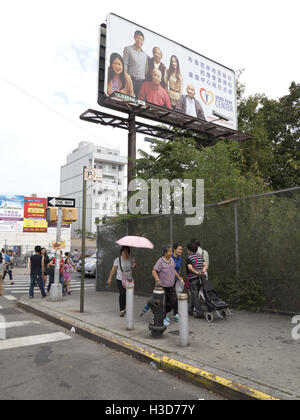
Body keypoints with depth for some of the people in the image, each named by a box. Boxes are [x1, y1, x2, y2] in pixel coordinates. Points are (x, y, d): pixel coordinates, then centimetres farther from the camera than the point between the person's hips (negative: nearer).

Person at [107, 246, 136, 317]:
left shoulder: (130, 259, 6)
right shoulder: (118, 260, -4)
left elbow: (133, 268, 16)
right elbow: (113, 270, -3)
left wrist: (134, 263, -4)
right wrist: (110, 278, -7)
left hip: (129, 279, 3)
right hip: (120, 279, -3)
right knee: (122, 294, -9)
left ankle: (125, 308, 25)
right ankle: (122, 310, -1)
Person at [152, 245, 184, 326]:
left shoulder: (171, 260, 4)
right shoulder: (160, 261, -18)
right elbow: (154, 271, -19)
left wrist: (178, 277, 14)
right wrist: (157, 280, -34)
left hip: (171, 285, 7)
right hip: (162, 286, -7)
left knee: (173, 301, 9)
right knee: (163, 303, 3)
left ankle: (165, 313, 34)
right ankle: (163, 318, 21)